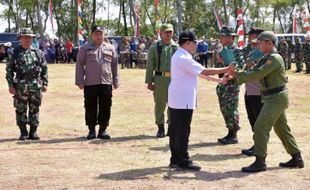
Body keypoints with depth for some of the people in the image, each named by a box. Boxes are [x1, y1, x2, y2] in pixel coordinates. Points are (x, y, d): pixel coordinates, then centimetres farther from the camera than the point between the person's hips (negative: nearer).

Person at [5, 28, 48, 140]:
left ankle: (33, 132, 15)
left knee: (34, 110, 6)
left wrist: (45, 83, 4)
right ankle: (23, 132, 12)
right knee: (20, 110, 3)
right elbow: (9, 69, 2)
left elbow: (44, 69, 11)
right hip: (20, 87, -1)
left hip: (36, 87, 2)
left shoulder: (38, 53, 7)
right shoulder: (15, 53, 2)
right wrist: (10, 85, -5)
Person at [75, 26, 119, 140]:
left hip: (106, 83, 2)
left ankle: (103, 130, 13)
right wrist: (80, 81, -3)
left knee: (105, 108, 3)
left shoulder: (110, 48, 12)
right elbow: (80, 65, 4)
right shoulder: (85, 48, 6)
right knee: (90, 107, 3)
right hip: (90, 83, -1)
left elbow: (114, 65, 14)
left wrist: (116, 82, 9)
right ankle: (91, 130, 13)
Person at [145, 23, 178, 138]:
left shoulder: (176, 47, 8)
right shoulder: (155, 48, 2)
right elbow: (150, 65, 2)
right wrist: (149, 82, -2)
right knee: (160, 105, 5)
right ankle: (160, 128, 17)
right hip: (159, 78, -1)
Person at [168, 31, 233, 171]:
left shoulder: (178, 56, 14)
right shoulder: (184, 58, -19)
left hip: (176, 100, 10)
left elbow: (199, 73, 16)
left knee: (175, 130, 12)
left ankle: (175, 159, 19)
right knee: (183, 131, -4)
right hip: (183, 100, -10)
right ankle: (183, 162, 2)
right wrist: (226, 69, -14)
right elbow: (205, 71, -22)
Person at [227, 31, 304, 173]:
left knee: (260, 127, -12)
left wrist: (238, 75, -16)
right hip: (276, 98, 10)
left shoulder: (275, 58, -17)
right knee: (281, 128, 16)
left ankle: (260, 162, -9)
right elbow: (255, 72, 11)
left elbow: (257, 74, -24)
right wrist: (237, 75, -3)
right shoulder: (267, 58, 15)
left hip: (276, 98, -10)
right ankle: (296, 158, 24)